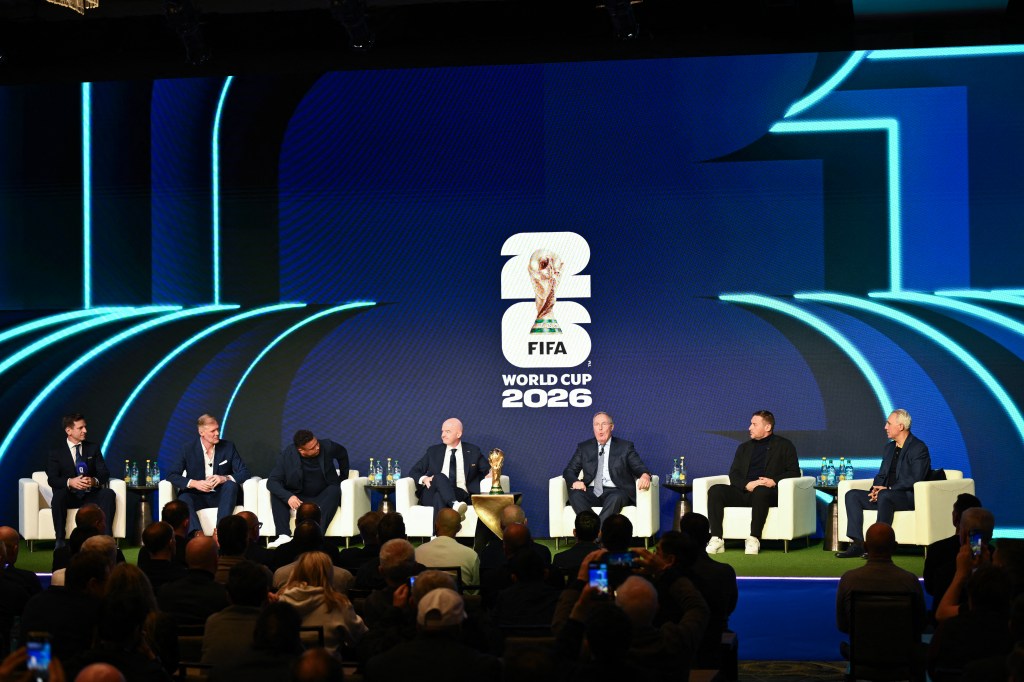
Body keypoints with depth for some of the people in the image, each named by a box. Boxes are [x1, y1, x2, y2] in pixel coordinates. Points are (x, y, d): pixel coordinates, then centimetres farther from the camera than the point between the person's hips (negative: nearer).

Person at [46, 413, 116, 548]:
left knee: (109, 494, -27)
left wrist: (94, 481, -23)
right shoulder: (56, 452, 3)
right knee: (58, 495, -35)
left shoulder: (93, 448, 11)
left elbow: (104, 473, 2)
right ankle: (59, 540, -30)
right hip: (69, 496, -2)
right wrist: (70, 482, -31)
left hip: (90, 495, 2)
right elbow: (52, 479, -9)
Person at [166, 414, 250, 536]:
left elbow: (244, 473, -1)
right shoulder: (188, 449, -1)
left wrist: (225, 478, -22)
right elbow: (171, 475, -4)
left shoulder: (228, 447, 2)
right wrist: (194, 483, -21)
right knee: (184, 499, -32)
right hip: (198, 496, -1)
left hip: (221, 496, 1)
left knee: (231, 484, -30)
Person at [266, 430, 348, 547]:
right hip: (298, 497, 1)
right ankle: (284, 537, -36)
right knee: (277, 494, -25)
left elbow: (343, 454, 10)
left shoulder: (327, 446, -13)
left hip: (322, 497, 0)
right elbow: (272, 481, -21)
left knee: (335, 491, -33)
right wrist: (288, 496, -38)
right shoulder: (287, 455, -16)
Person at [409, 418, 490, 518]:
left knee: (439, 496, -37)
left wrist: (490, 474, -9)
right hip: (431, 495, 1)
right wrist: (424, 479, -5)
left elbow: (488, 470, 17)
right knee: (440, 476, -34)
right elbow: (413, 472, 18)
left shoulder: (472, 451, 17)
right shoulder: (434, 451, 20)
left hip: (461, 495, -1)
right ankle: (454, 505, -58)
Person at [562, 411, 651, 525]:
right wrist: (575, 481, -11)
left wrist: (645, 476, -21)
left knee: (615, 498, -37)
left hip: (616, 491, -2)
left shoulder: (625, 447, 12)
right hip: (592, 492, 2)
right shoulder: (584, 447, 17)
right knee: (575, 494, -30)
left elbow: (640, 468, 5)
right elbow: (569, 471, 14)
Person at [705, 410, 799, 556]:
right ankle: (716, 540, -30)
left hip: (769, 492, -4)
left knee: (760, 491, -41)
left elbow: (794, 472, 5)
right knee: (715, 490, -23)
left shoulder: (784, 445, 13)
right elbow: (733, 474, 14)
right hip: (743, 492, 4)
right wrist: (747, 484, -9)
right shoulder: (744, 448, 25)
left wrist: (774, 481, -13)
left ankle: (754, 539, -37)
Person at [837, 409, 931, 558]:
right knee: (852, 495, -9)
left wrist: (886, 489, -20)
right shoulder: (889, 448, 19)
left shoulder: (918, 448, -7)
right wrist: (876, 489, -3)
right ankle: (857, 544, -19)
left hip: (909, 496, -8)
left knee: (884, 496, -39)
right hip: (885, 493, 8)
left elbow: (915, 479, -17)